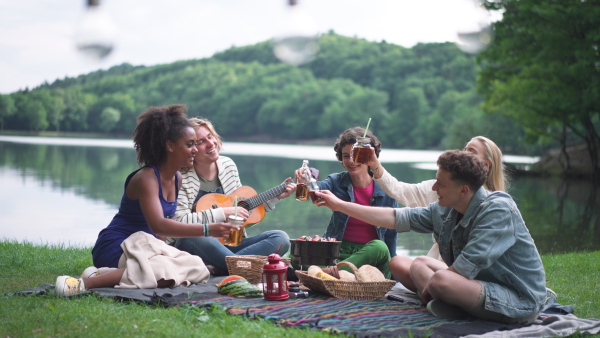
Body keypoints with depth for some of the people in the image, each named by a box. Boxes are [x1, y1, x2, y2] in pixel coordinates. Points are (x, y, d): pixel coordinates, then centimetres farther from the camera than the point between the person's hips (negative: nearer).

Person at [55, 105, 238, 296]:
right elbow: (157, 225, -30)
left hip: (143, 245, 9)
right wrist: (207, 230, -34)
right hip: (115, 247, -9)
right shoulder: (147, 178, -17)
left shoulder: (177, 179, 10)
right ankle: (86, 283, -30)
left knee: (197, 269, -15)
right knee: (166, 271, -35)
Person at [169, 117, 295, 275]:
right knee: (194, 238, -40)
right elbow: (179, 221, -21)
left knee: (280, 238, -14)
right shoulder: (181, 178, -10)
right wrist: (223, 213, -20)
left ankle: (217, 268, -31)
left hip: (230, 245, 6)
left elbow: (246, 209, 20)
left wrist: (276, 197, 12)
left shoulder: (228, 165, 10)